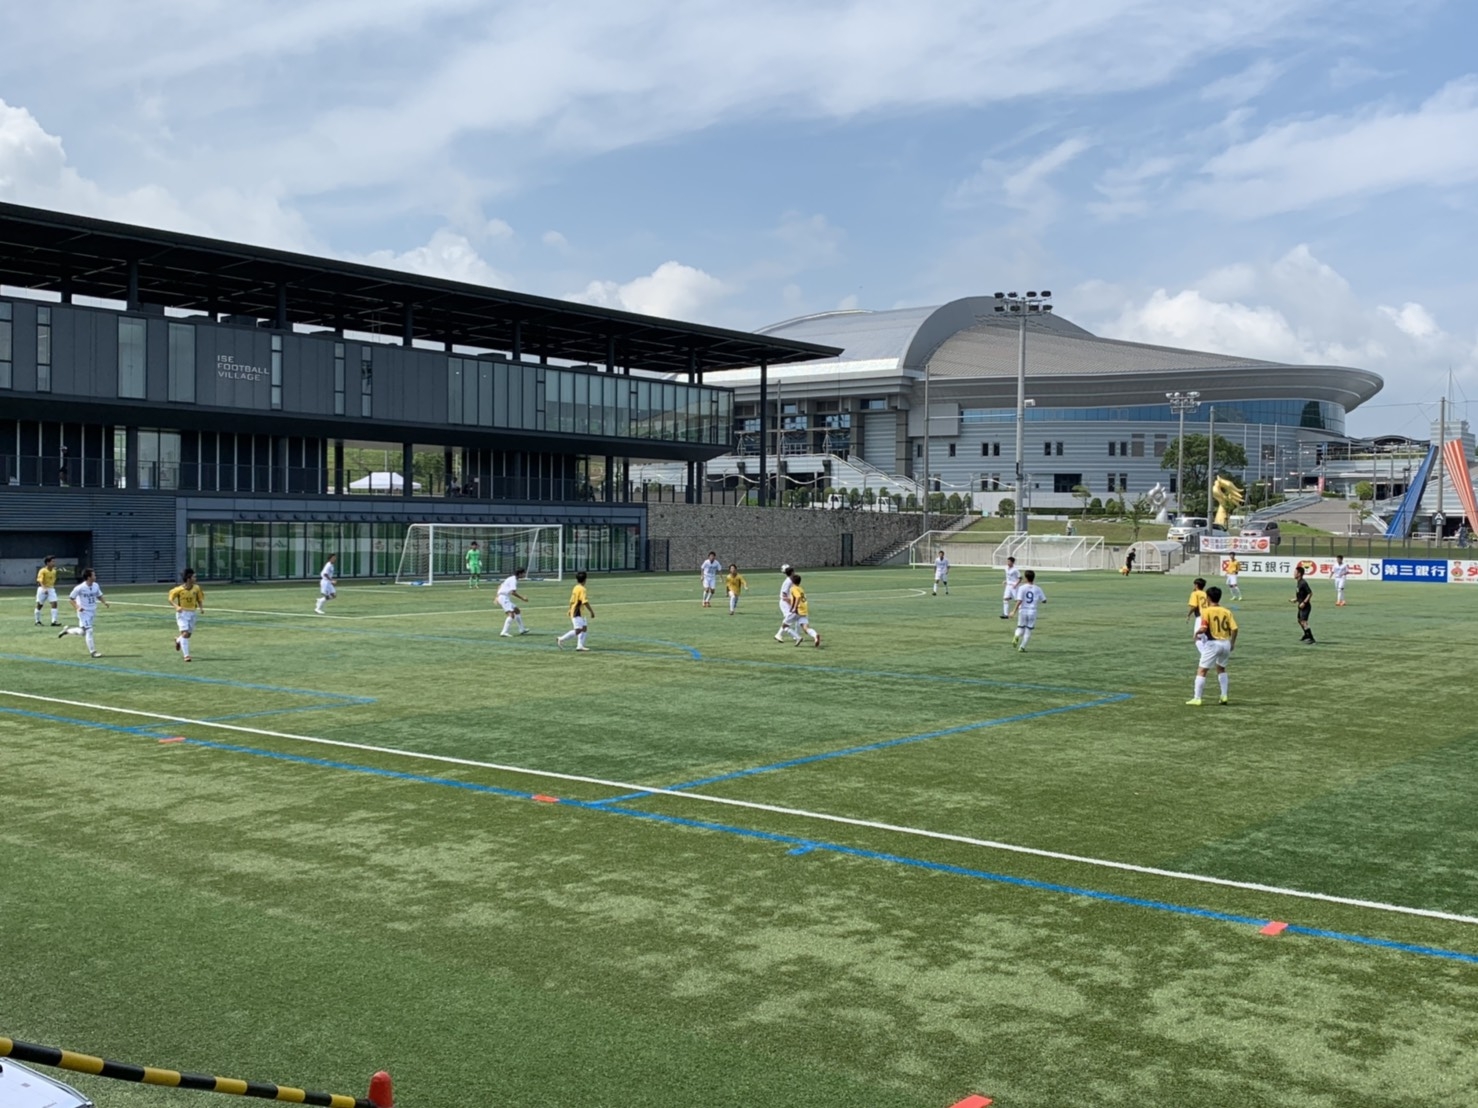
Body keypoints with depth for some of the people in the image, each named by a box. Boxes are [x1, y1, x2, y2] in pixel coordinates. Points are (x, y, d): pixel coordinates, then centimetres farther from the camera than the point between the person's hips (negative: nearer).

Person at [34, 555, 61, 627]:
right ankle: (37, 621, 23)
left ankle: (54, 621, -11)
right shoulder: (42, 571, -17)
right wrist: (44, 588, -40)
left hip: (51, 589, 5)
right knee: (39, 605, 8)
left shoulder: (54, 571, 3)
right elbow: (40, 581, -26)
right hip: (42, 589, -5)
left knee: (54, 603, -10)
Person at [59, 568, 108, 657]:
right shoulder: (80, 588, -19)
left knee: (82, 632, 16)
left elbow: (99, 596, 12)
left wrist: (105, 603, -6)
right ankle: (93, 652, -3)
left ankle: (67, 630, 42)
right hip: (84, 612, -7)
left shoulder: (96, 586, -2)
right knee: (89, 631, -9)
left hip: (92, 612, 7)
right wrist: (77, 607, -24)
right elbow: (72, 598, -9)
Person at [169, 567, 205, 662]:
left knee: (189, 634, 13)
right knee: (185, 633, -15)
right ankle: (186, 655, -11)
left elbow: (200, 599, 8)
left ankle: (178, 640, 48)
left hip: (192, 613, 4)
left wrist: (201, 607, -11)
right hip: (182, 613, -4)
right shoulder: (179, 589, -14)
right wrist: (176, 607, -22)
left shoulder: (196, 588, -4)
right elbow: (171, 599, -4)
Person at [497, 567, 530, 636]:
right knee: (511, 614, -22)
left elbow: (500, 587, 23)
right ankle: (504, 632, -30)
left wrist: (497, 598, 23)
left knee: (517, 611, 21)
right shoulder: (513, 580, -14)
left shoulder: (511, 578, 17)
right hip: (504, 597, -11)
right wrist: (522, 598, -18)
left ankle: (522, 629, 28)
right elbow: (513, 592, -25)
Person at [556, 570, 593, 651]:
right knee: (578, 630, -12)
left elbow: (571, 601, 17)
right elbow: (585, 602, -23)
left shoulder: (575, 588, 11)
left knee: (584, 628, 10)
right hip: (577, 613, -10)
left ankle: (580, 645, 7)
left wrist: (570, 611, 25)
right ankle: (561, 639, -8)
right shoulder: (582, 589, -17)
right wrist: (591, 612, -18)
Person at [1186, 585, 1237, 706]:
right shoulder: (1227, 612, 6)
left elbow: (1203, 628, -18)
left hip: (1213, 644, -6)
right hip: (1226, 643, 6)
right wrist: (1232, 643, 13)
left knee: (1201, 670, 0)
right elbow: (1234, 629, 0)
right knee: (1221, 668, 27)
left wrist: (1196, 634, 2)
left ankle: (1197, 699, -4)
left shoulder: (1206, 611, -8)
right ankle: (1224, 696, 23)